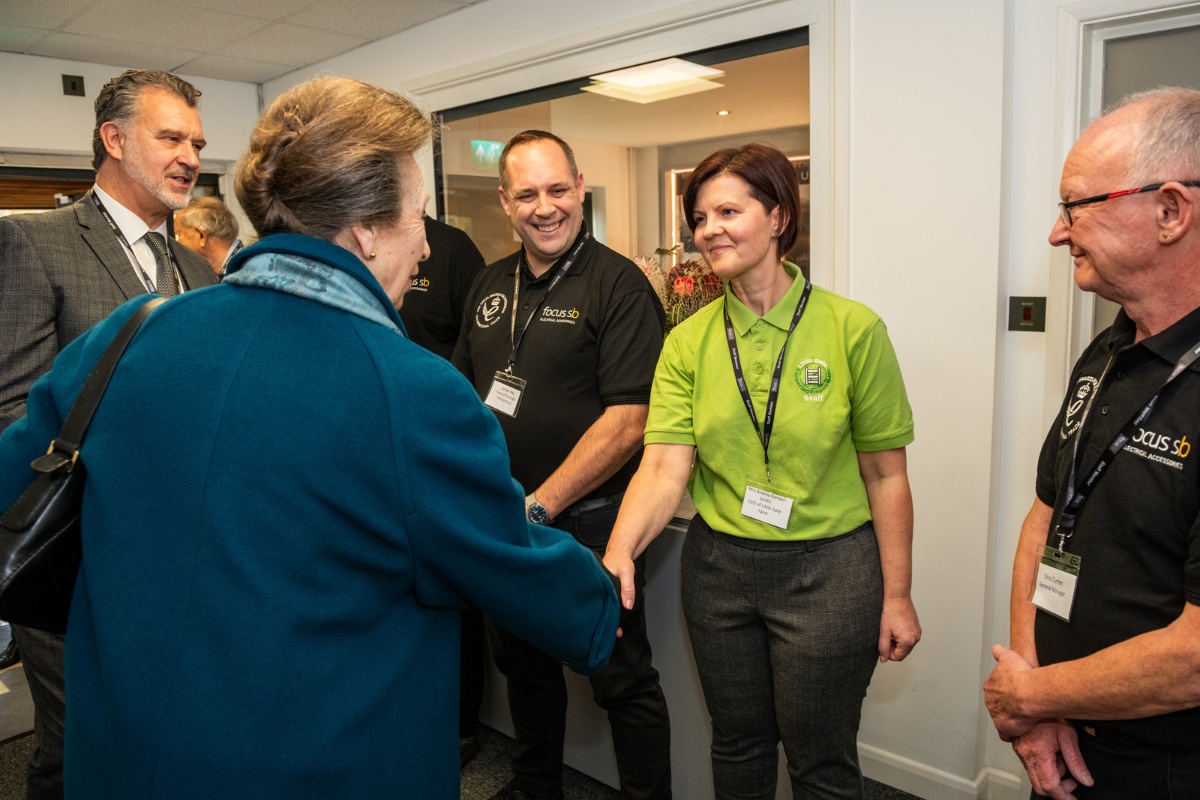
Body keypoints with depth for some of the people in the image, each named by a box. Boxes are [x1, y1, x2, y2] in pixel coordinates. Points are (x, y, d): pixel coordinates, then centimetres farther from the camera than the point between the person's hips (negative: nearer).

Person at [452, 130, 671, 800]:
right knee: (523, 663, 23)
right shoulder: (492, 285, 7)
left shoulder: (619, 285, -13)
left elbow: (627, 422, -20)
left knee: (623, 681, 8)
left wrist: (539, 506, -20)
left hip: (587, 520, -6)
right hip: (504, 521, 7)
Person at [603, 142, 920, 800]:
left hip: (827, 571, -2)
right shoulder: (688, 342, -2)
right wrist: (618, 554, -28)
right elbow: (665, 466, -12)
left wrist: (897, 595, -3)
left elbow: (884, 473, -6)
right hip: (718, 565, 3)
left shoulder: (852, 328, -11)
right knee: (737, 744, 22)